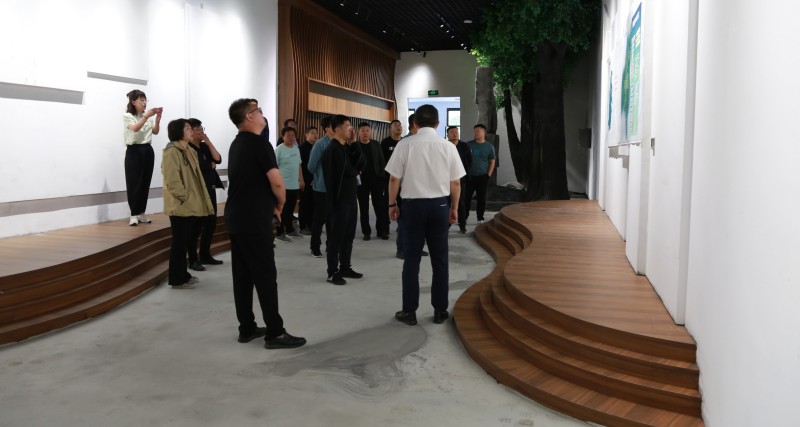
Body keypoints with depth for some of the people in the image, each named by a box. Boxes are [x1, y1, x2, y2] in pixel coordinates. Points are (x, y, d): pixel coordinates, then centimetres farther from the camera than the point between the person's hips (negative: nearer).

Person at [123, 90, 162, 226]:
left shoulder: (147, 116, 13)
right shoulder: (127, 116, -2)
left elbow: (155, 132, 6)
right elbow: (135, 128, -20)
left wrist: (157, 118, -9)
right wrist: (147, 116, -29)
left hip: (148, 150, 5)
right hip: (134, 151, -5)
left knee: (145, 183, 5)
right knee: (134, 183, -5)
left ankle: (141, 213, 13)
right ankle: (134, 214, -1)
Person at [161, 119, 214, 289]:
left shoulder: (189, 151, 16)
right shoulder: (171, 151, -14)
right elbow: (172, 180, -21)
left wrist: (194, 199, 12)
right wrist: (185, 197, -18)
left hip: (190, 205, 9)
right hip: (180, 206, -9)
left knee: (185, 241, 15)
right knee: (179, 242, -3)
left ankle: (182, 274, 25)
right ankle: (176, 279, 4)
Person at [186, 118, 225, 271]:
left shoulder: (205, 146, 14)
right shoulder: (188, 148, -9)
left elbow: (218, 159, 1)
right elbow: (198, 166, -20)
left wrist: (209, 142, -3)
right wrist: (211, 165, -4)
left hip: (210, 189, 8)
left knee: (211, 223, 12)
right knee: (196, 226, -5)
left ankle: (205, 255, 24)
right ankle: (193, 260, 1)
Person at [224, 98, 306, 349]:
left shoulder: (236, 144, 16)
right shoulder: (259, 143, -13)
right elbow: (276, 182, -20)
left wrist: (270, 202, 14)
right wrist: (280, 203, 0)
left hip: (236, 218, 9)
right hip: (254, 220, -9)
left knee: (242, 275, 11)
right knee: (265, 275, -5)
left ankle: (247, 328, 17)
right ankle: (275, 333, -1)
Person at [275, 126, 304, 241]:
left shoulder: (296, 148, 11)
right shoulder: (279, 149, -10)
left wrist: (301, 180, 17)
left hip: (295, 185, 6)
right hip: (283, 185, -6)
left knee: (291, 209, 15)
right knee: (282, 210, -1)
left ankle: (290, 229, 27)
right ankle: (280, 233, 6)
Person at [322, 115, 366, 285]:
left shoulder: (348, 147, 13)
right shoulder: (332, 150, -13)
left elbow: (361, 165, 3)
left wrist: (355, 143, -2)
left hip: (351, 198, 8)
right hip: (339, 200, -8)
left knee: (349, 235, 14)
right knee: (336, 236, -2)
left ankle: (345, 267, 25)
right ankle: (332, 272, 6)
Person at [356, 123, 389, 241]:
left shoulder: (376, 144, 7)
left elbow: (382, 161, 6)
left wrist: (382, 177, 1)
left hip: (376, 179, 2)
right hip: (361, 180, -2)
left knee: (380, 206, 2)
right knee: (364, 207, 5)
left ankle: (382, 231, 10)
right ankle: (366, 232, 12)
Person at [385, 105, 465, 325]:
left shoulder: (405, 144, -6)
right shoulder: (448, 147, -2)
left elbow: (394, 178, -4)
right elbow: (455, 183, 1)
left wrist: (392, 204, 9)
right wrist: (454, 208, 14)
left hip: (413, 204, -1)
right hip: (440, 205, 1)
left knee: (412, 259, 8)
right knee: (439, 259, 11)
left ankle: (409, 310, 12)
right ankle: (440, 310, 16)